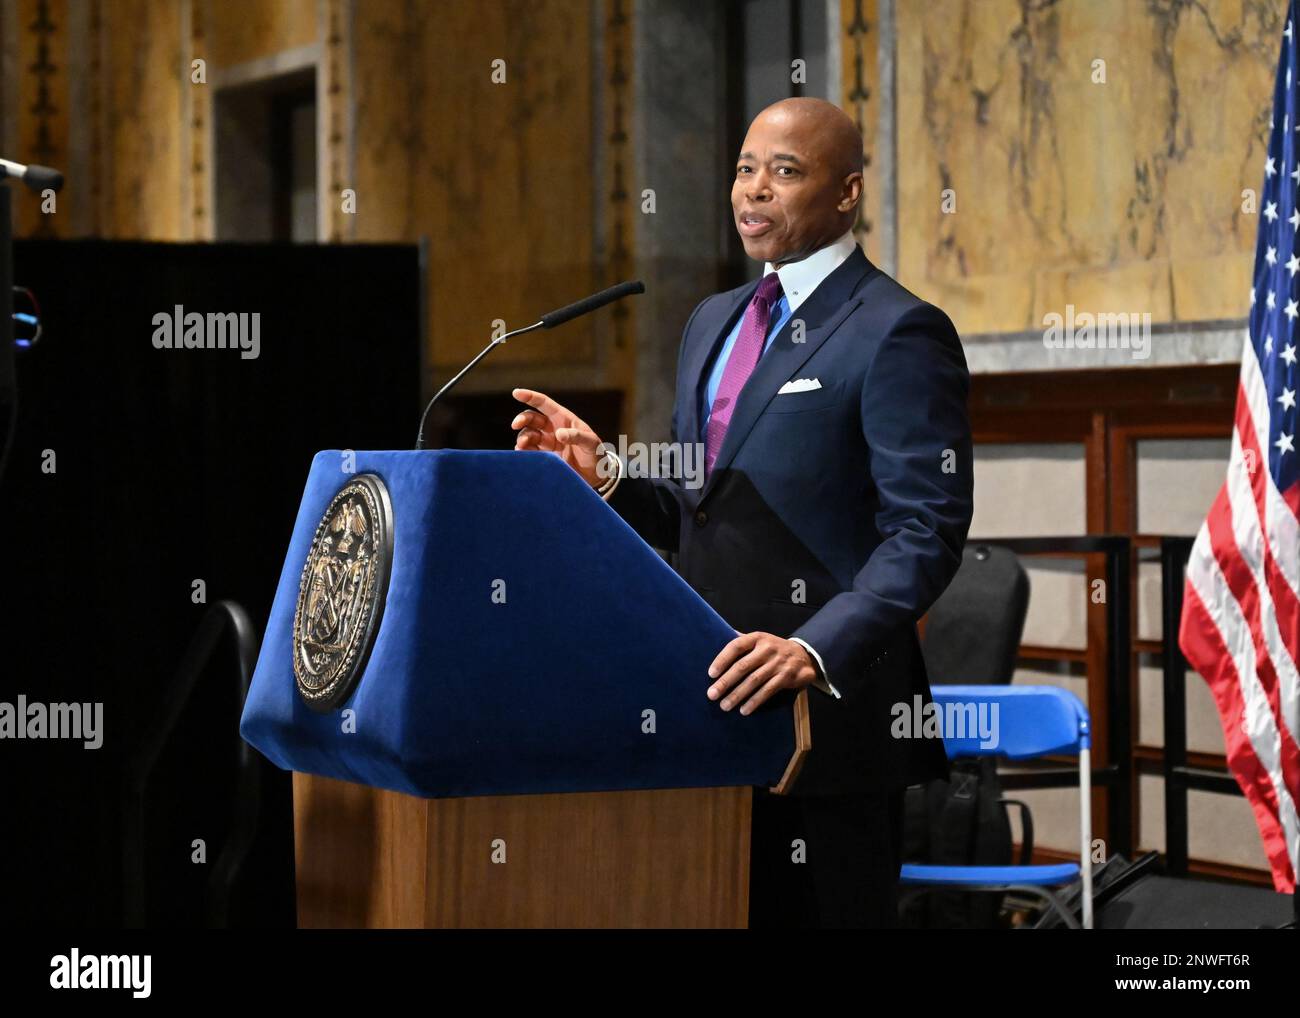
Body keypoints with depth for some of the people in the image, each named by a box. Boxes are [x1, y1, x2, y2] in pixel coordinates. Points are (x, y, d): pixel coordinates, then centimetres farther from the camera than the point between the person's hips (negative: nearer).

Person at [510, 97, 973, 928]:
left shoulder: (899, 334, -8)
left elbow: (926, 534, -15)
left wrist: (816, 651, -28)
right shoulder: (715, 321, 17)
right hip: (714, 698, 7)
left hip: (827, 705, -7)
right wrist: (604, 475, 3)